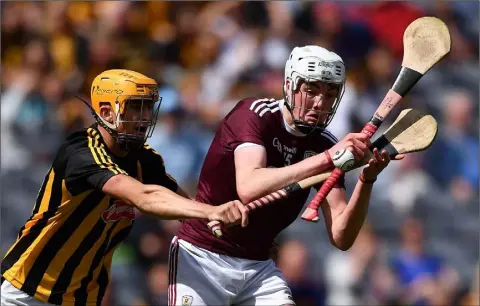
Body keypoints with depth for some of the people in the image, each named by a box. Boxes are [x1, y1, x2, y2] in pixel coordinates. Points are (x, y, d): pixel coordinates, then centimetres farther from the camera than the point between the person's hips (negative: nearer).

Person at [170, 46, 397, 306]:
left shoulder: (324, 145, -1)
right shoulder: (255, 114, -14)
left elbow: (341, 237, -7)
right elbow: (249, 188, -34)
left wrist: (366, 181, -23)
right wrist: (326, 158, -37)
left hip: (257, 266, 5)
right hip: (201, 256, -5)